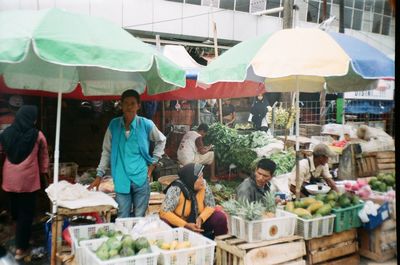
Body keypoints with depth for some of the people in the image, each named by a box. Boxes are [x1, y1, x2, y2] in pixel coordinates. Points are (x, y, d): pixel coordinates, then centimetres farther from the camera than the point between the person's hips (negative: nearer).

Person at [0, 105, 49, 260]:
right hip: (28, 179, -4)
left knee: (15, 208, 21)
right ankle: (21, 248, 11)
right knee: (26, 212, 5)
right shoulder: (37, 135, -10)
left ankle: (18, 240, 41)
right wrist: (44, 175, 14)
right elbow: (43, 158, 1)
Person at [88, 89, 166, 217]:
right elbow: (107, 151, 9)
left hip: (141, 178, -1)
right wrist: (99, 175, 8)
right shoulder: (114, 125, 2)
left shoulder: (146, 124, -3)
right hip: (121, 180, 1)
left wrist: (153, 162, 8)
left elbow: (161, 141, 14)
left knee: (139, 219, 8)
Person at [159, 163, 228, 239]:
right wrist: (185, 225, -35)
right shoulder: (176, 189, -26)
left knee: (220, 218, -18)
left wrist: (201, 218, -26)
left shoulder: (203, 185, -14)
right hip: (179, 225, -3)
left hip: (199, 222, 4)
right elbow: (164, 212, -28)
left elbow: (210, 205, -5)